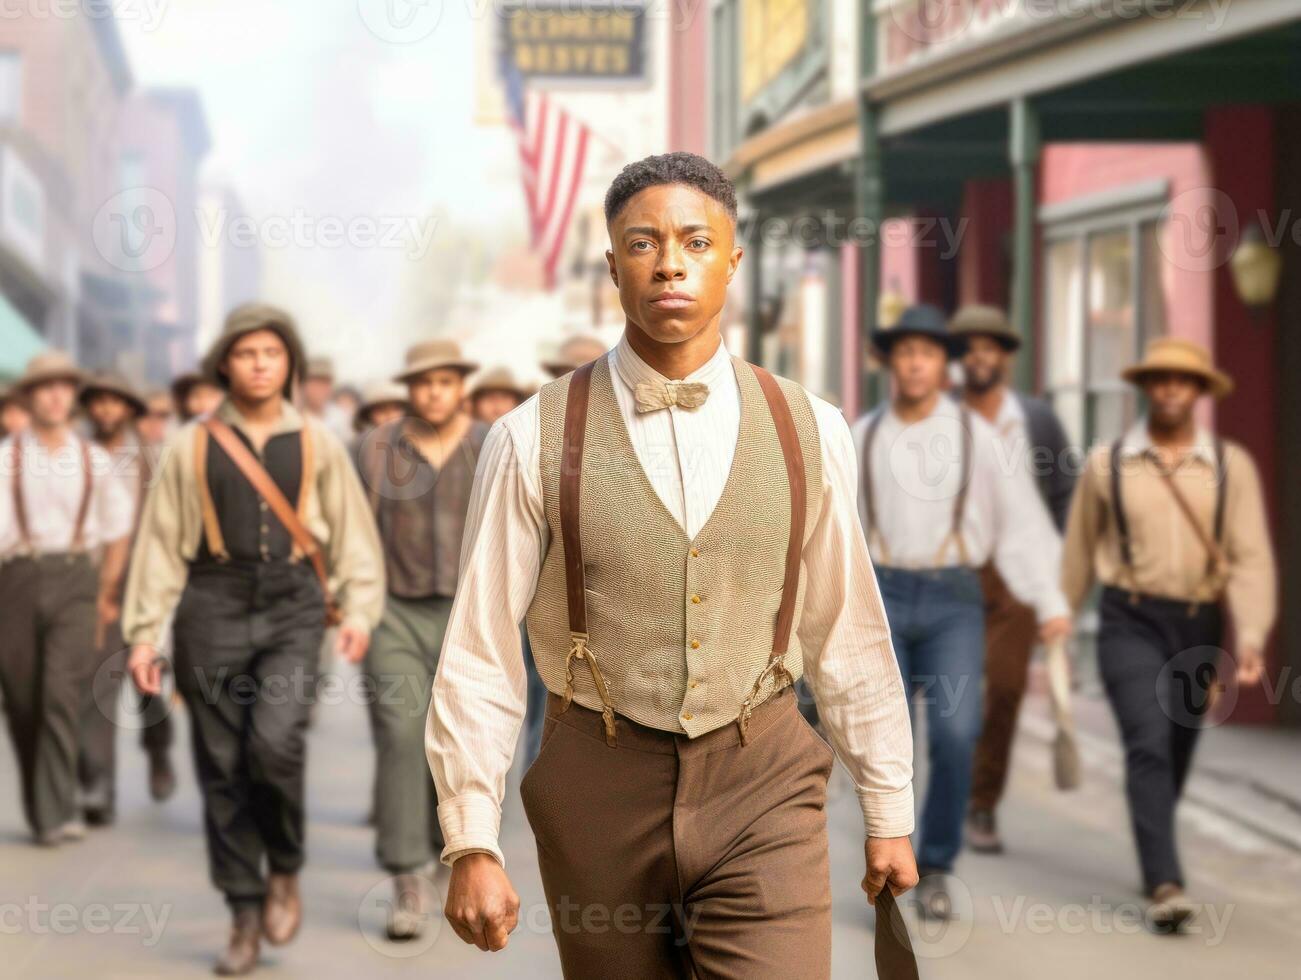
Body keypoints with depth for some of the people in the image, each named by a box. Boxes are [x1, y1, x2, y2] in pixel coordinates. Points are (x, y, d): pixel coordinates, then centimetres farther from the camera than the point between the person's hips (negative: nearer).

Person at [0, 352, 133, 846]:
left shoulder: (94, 459, 8)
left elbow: (117, 531, 17)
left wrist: (106, 596, 17)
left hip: (74, 582, 0)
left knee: (62, 693, -15)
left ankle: (58, 814, -17)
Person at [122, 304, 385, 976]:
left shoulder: (315, 443, 8)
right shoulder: (192, 446, 6)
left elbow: (353, 533, 10)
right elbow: (160, 542, 6)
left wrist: (358, 610, -2)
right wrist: (144, 634, 3)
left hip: (294, 607, -1)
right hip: (214, 609, 1)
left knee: (275, 739, -21)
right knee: (223, 766, 1)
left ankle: (284, 870, 5)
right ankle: (244, 918, 12)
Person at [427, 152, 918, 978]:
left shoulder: (810, 432, 0)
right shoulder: (534, 441, -7)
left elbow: (850, 636, 6)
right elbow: (482, 653, -5)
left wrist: (890, 814, 11)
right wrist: (472, 847, -8)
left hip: (762, 787, 1)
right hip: (603, 788, 0)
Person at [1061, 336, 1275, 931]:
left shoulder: (1232, 466, 0)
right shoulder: (1106, 465, 0)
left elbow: (1251, 558, -7)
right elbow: (1080, 549, 10)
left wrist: (1251, 638, -18)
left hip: (1200, 628, 2)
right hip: (1131, 622, -2)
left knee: (1176, 755, 14)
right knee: (1149, 747, -17)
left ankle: (1153, 859, 37)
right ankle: (1165, 886, -23)